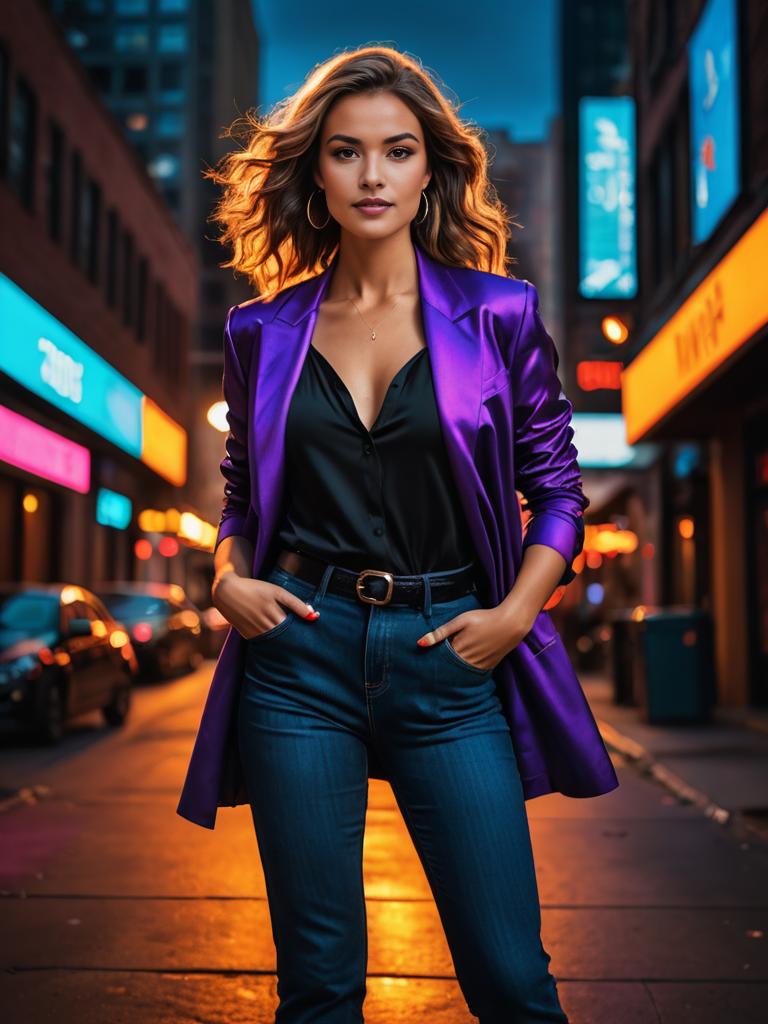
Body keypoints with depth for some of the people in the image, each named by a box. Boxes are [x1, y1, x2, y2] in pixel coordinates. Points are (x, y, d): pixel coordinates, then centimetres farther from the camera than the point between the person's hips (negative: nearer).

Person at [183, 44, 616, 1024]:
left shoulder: (498, 313, 4)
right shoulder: (263, 333, 9)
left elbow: (557, 484, 8)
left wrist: (516, 612, -5)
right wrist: (229, 577, 1)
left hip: (449, 658, -1)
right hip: (301, 653, 1)